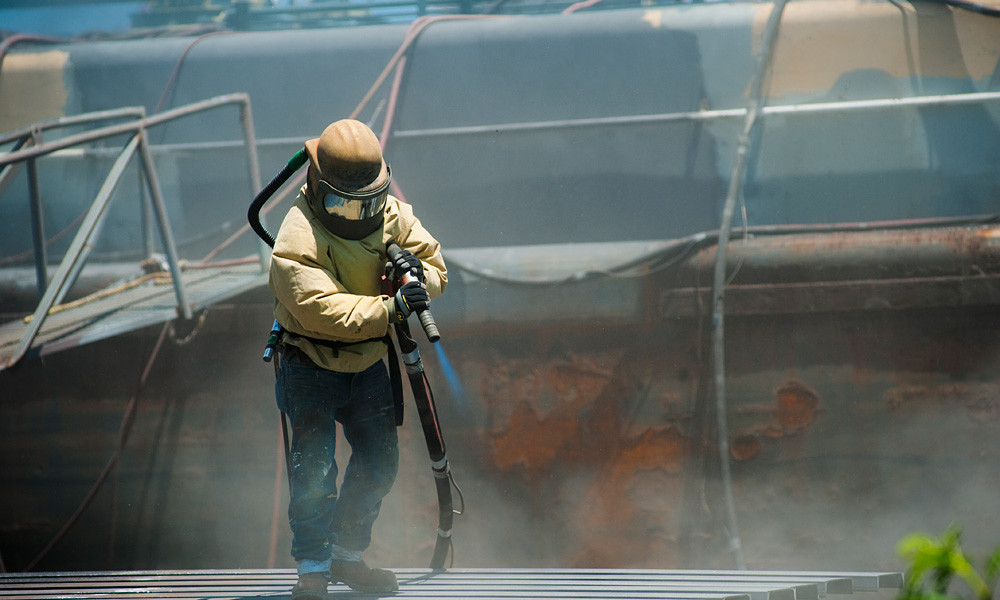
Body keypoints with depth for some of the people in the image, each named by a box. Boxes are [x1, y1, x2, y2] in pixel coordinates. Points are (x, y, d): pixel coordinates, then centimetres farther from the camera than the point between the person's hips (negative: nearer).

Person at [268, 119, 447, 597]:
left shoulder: (392, 218, -7)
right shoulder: (297, 242, -26)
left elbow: (435, 267, -2)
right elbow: (325, 311, -36)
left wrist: (418, 272, -27)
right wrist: (392, 307, -46)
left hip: (366, 363, 6)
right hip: (310, 366, -6)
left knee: (379, 462, 11)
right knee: (314, 468, -13)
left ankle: (347, 556, 27)